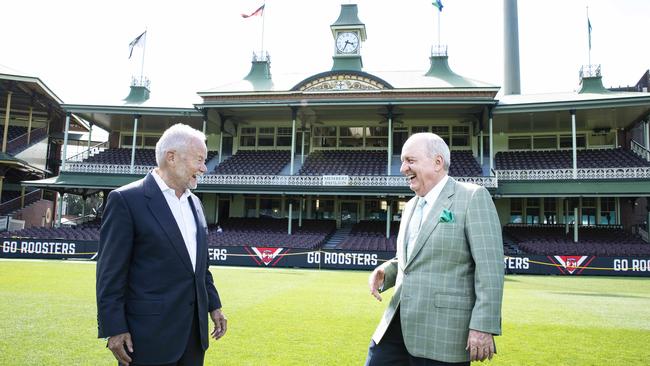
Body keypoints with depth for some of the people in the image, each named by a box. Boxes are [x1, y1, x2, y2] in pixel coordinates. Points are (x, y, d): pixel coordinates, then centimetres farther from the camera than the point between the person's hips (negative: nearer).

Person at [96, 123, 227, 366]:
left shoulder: (194, 202, 12)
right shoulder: (126, 200, -11)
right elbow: (110, 272, -12)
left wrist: (214, 305, 14)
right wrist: (114, 329, -14)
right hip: (151, 334, -7)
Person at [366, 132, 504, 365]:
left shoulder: (473, 197, -7)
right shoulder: (411, 206, 16)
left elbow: (490, 265, -13)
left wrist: (483, 326, -18)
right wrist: (384, 272, 4)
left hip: (443, 331, -7)